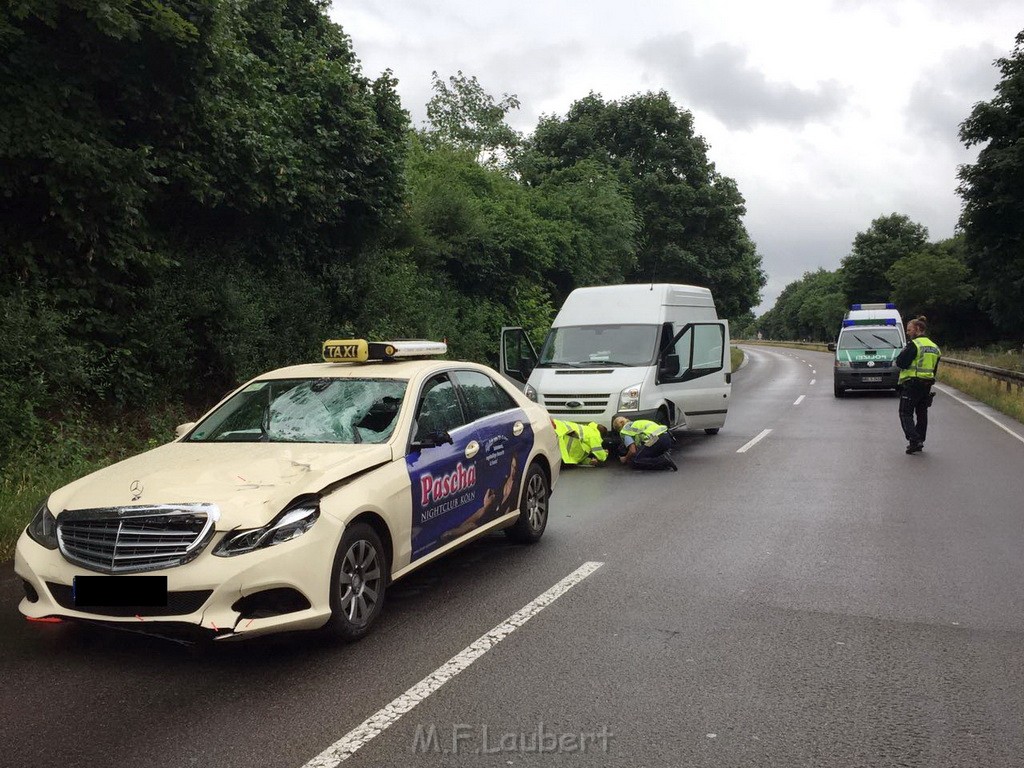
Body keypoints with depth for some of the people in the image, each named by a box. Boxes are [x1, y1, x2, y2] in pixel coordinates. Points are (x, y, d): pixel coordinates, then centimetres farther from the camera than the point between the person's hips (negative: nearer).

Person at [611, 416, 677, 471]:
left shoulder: (624, 431, 9)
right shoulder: (635, 423, 34)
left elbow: (633, 451, -1)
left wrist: (625, 459, 19)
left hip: (657, 440, -9)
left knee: (635, 461, -1)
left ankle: (664, 461, -14)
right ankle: (663, 457, 2)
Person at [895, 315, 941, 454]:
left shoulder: (914, 344, -14)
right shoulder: (934, 346, 14)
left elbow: (900, 362, -19)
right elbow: (934, 368, 18)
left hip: (911, 384, -8)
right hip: (927, 384, 8)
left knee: (906, 414, -3)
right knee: (922, 414, 16)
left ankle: (914, 441, -15)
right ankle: (920, 441, 20)